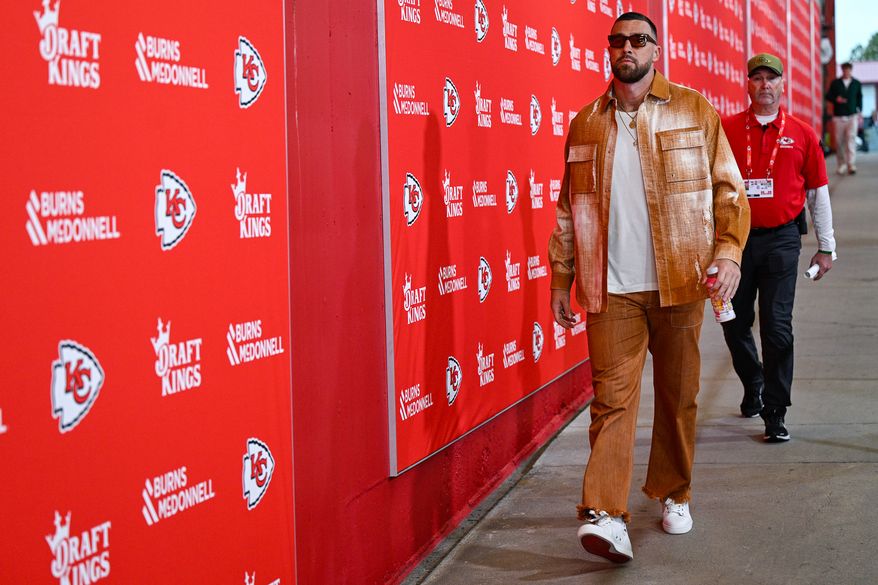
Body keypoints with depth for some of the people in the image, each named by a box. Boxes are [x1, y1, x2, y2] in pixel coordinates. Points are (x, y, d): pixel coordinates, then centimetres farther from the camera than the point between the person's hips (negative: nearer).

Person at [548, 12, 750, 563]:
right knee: (613, 396, -8)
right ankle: (605, 514, -13)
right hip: (611, 289, 0)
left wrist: (729, 249, -12)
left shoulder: (694, 110, 4)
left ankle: (674, 495, 28)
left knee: (679, 397, 10)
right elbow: (569, 209, 13)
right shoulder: (586, 124, 9)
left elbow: (728, 187, 3)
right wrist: (562, 280, 10)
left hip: (678, 285, 0)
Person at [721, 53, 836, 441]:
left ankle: (775, 413, 2)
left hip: (781, 240, -1)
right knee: (735, 324, 10)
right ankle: (753, 385, 37)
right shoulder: (725, 130, 2)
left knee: (777, 326, -5)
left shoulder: (802, 134, 4)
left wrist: (826, 247, 10)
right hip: (736, 238, 1)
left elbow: (818, 192, 10)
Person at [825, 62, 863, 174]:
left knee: (851, 139, -13)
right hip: (838, 116, 1)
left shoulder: (856, 83, 11)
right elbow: (828, 96, 8)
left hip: (852, 116, -1)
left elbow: (859, 99, 16)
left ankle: (851, 164, -19)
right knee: (839, 141, 1)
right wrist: (836, 99, -12)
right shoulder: (835, 83, 7)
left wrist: (860, 113, 11)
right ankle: (842, 164, 12)